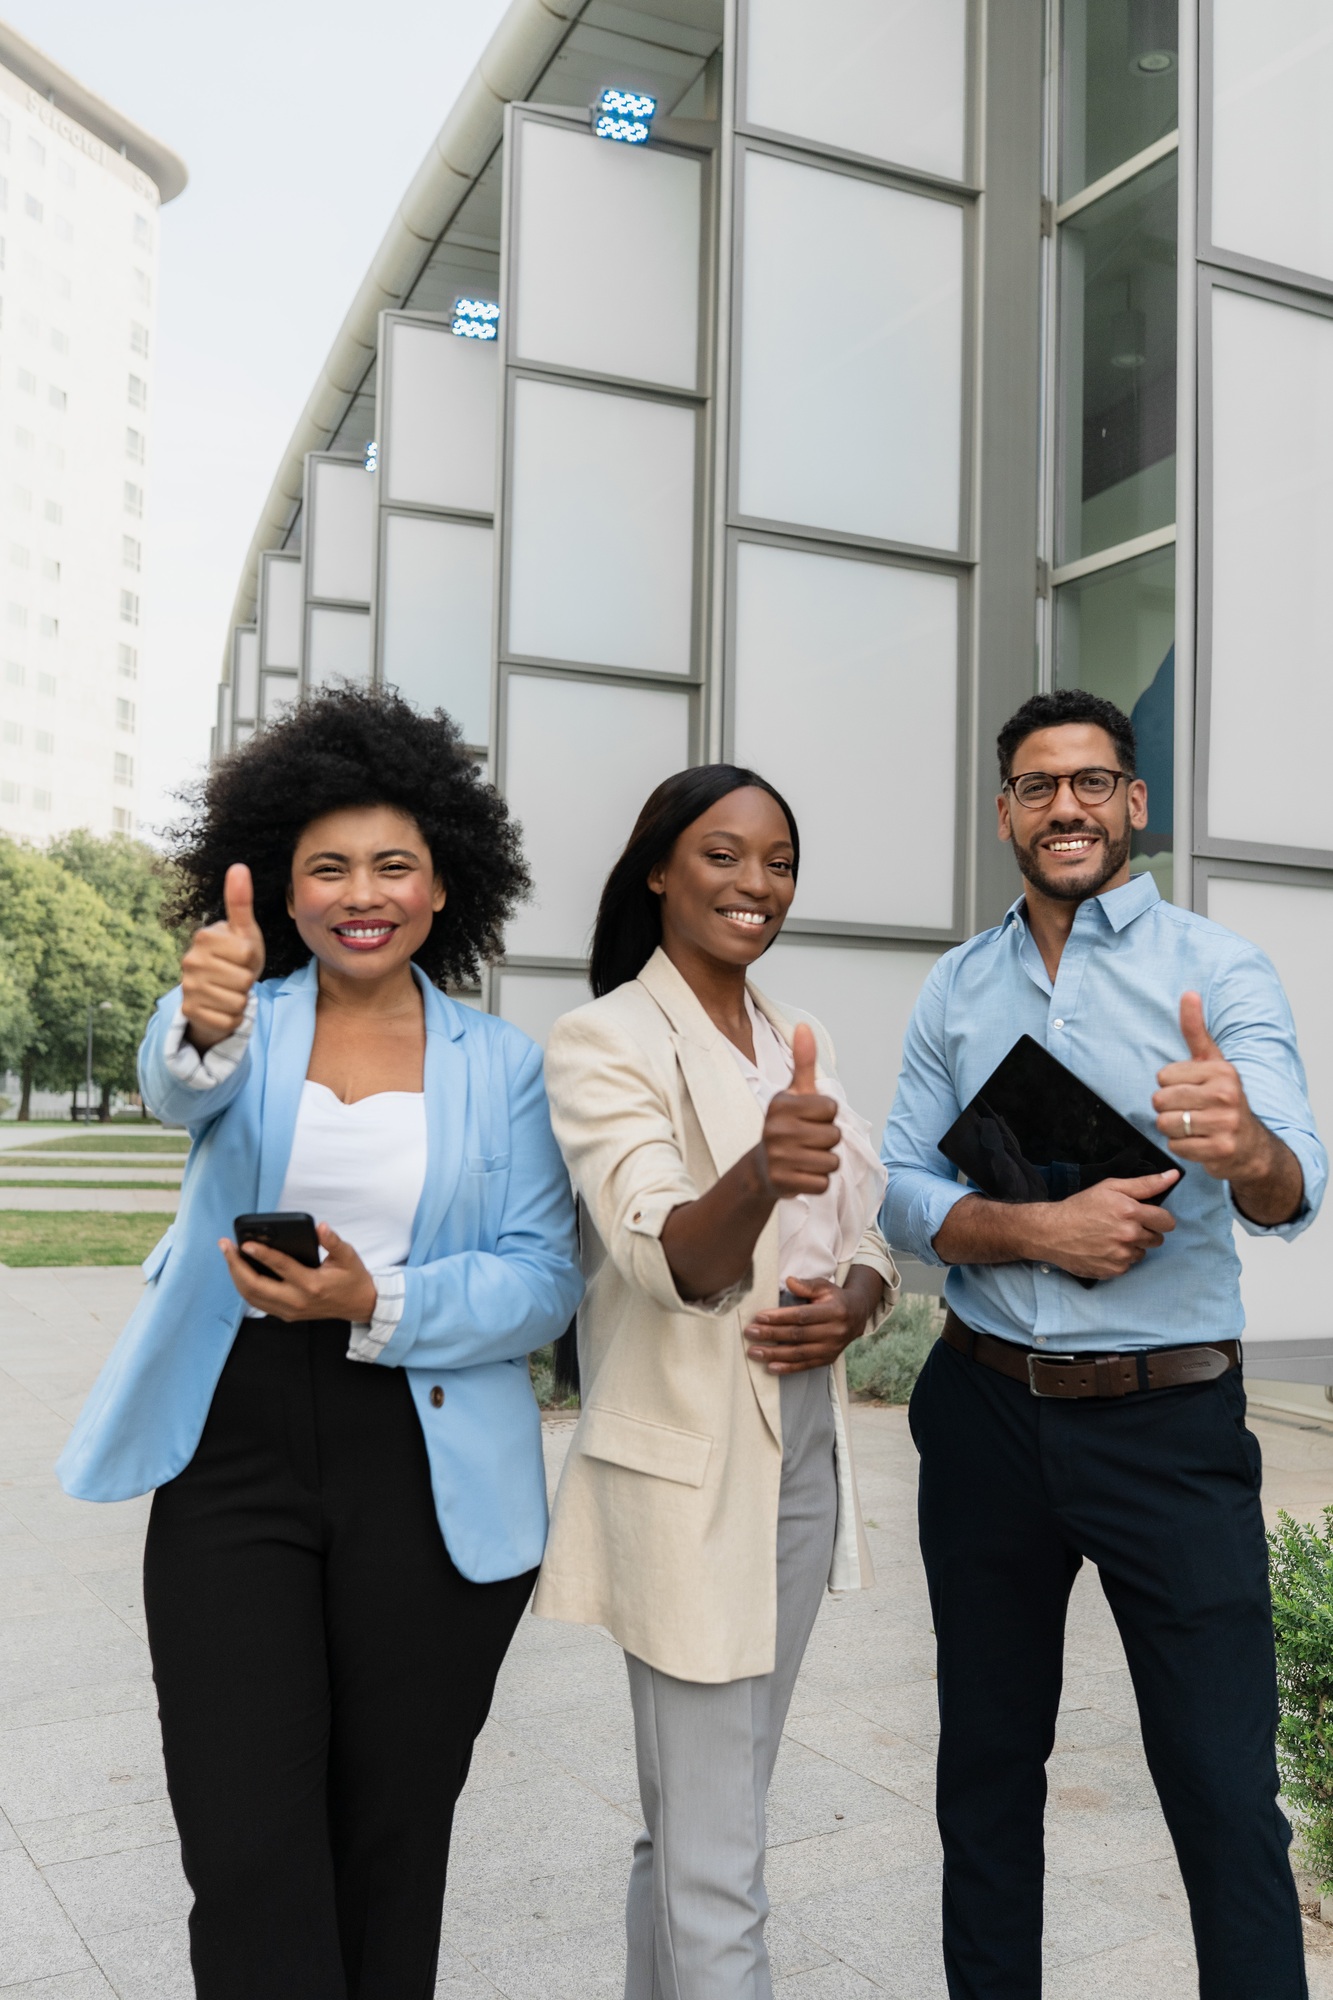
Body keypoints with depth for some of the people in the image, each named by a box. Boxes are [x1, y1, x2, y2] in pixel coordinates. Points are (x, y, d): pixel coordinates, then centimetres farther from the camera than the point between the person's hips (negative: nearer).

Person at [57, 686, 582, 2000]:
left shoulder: (500, 1064, 4)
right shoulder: (249, 1024, 3)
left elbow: (545, 1278, -3)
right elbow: (182, 1084, -21)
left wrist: (380, 1305, -19)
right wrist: (205, 1017, -44)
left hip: (429, 1479, 1)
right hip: (235, 1456, 0)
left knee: (392, 1837, 14)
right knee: (249, 1864, -3)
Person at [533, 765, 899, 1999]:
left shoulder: (795, 1045, 10)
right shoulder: (603, 1041, -12)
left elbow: (867, 1241, 13)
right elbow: (667, 1256, -25)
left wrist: (851, 1305, -9)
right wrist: (759, 1175, -46)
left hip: (804, 1459, 7)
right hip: (688, 1478, -7)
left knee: (694, 1819, 21)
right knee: (717, 1875, -1)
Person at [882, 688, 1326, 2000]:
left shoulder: (1219, 970, -5)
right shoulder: (958, 987, 6)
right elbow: (900, 1191, 1)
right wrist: (1038, 1229, -17)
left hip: (1170, 1420, -3)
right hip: (985, 1412, 4)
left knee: (1225, 1788, -1)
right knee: (986, 1766, 17)